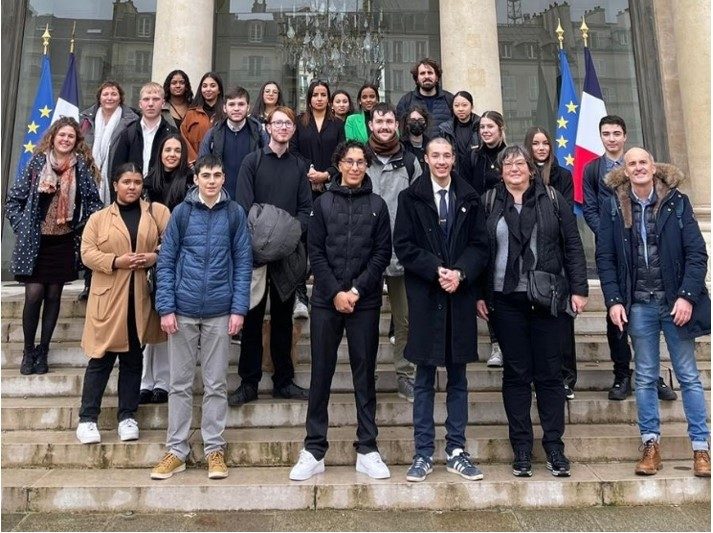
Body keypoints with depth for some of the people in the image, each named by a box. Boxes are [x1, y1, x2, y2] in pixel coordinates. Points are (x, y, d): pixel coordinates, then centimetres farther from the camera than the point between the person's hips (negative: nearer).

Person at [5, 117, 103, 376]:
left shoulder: (82, 167, 0)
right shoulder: (36, 163, -1)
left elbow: (95, 203, 6)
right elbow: (13, 199, 3)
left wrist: (84, 228, -3)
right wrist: (22, 227, -4)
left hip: (64, 242, 1)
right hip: (34, 241, -1)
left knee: (53, 296, 6)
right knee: (34, 295, -5)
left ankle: (43, 351, 19)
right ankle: (28, 351, 14)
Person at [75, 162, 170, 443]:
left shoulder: (157, 212, 8)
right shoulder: (99, 218, 7)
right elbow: (87, 252, 0)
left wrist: (155, 256, -14)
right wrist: (116, 261, -15)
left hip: (141, 298, 1)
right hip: (108, 299, -1)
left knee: (133, 359, 10)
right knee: (101, 359, 0)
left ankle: (127, 416, 20)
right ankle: (87, 418, 11)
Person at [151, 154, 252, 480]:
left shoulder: (234, 213, 1)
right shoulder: (182, 212, 1)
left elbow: (243, 263, 1)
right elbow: (166, 261, 1)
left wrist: (239, 309, -6)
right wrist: (166, 308, -5)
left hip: (220, 312, 0)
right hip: (183, 310, 1)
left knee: (216, 383, 8)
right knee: (180, 383, 9)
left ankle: (215, 449, 18)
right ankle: (176, 450, 19)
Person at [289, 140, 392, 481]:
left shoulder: (377, 205, 6)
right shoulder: (323, 203, 7)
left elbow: (382, 253, 1)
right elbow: (316, 252, 1)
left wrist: (356, 290, -10)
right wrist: (335, 292, -9)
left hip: (365, 301, 0)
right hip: (326, 300, 0)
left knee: (365, 373, 5)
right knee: (321, 373, 4)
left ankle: (367, 450, 15)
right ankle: (314, 451, 13)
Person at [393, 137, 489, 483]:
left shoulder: (469, 199, 9)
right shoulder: (411, 198, 3)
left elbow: (480, 245, 4)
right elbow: (403, 246, -3)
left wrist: (460, 273, -13)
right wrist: (436, 271, -14)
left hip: (460, 295, 2)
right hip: (424, 297, -2)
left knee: (458, 377, 9)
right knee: (424, 379, 5)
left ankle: (456, 451, 19)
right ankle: (423, 453, 14)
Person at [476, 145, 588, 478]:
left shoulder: (552, 199, 6)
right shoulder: (488, 203, 6)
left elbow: (572, 245, 4)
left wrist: (579, 288, -2)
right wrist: (478, 295, 0)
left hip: (549, 299, 0)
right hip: (506, 300, 0)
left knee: (549, 373, 6)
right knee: (516, 374, 6)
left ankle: (554, 447, 17)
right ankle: (521, 448, 16)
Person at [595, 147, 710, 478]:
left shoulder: (677, 202, -1)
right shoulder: (613, 207, 1)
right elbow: (605, 258, 0)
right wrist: (614, 300, -8)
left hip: (675, 302, 0)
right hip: (638, 305, 1)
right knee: (645, 377, 8)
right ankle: (650, 445, 18)